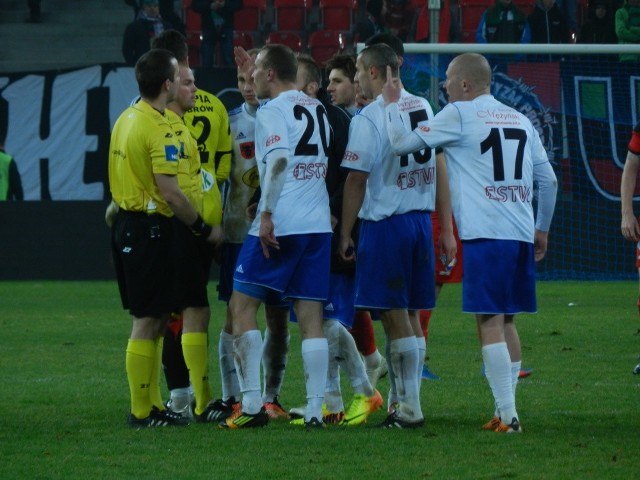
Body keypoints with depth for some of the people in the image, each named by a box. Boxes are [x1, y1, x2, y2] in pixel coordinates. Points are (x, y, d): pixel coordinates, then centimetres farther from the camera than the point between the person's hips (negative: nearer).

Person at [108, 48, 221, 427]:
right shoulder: (159, 129, -17)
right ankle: (142, 411, -1)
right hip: (150, 227, -10)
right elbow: (169, 192, -20)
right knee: (148, 321, -4)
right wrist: (205, 229, -12)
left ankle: (151, 404, 21)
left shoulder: (127, 119, 11)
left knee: (155, 319, 16)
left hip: (128, 222, 10)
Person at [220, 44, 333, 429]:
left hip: (279, 225, -7)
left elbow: (279, 159, -21)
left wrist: (266, 213, -22)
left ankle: (252, 404, -4)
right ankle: (315, 409, -1)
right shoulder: (317, 109, 17)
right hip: (318, 224, 7)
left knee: (242, 306, 2)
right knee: (311, 317, 5)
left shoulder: (273, 111, -6)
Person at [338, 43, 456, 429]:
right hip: (421, 219, 7)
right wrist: (447, 228, 15)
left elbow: (357, 181, -11)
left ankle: (410, 408, -5)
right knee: (411, 316, 12)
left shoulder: (369, 119, -12)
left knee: (395, 317, -3)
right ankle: (408, 402, 15)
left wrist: (345, 234, -3)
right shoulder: (424, 108, 8)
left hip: (385, 223, -7)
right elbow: (440, 168, 11)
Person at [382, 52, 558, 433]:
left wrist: (391, 105, 17)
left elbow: (401, 143, 2)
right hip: (522, 234, 6)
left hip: (484, 234, -6)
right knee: (507, 321, 14)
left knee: (490, 322, -5)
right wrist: (542, 229, 25)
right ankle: (506, 411, 13)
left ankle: (508, 414, -11)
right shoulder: (521, 121, 15)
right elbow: (548, 180, 15)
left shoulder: (459, 115, -1)